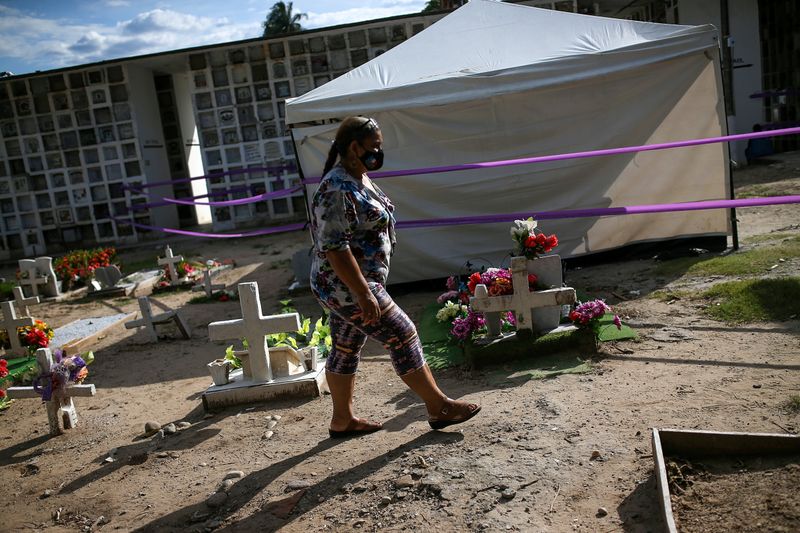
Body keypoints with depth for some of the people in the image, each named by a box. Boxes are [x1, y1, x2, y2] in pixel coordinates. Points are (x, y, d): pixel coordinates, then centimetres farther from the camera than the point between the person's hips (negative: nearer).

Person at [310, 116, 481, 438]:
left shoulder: (357, 179, 10)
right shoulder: (337, 189, -22)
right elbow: (334, 248, -27)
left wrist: (364, 288, 23)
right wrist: (364, 295, -28)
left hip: (344, 288, 10)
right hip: (348, 287, -10)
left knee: (346, 349, 15)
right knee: (403, 337, -3)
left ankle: (342, 420, 26)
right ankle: (439, 407, 9)